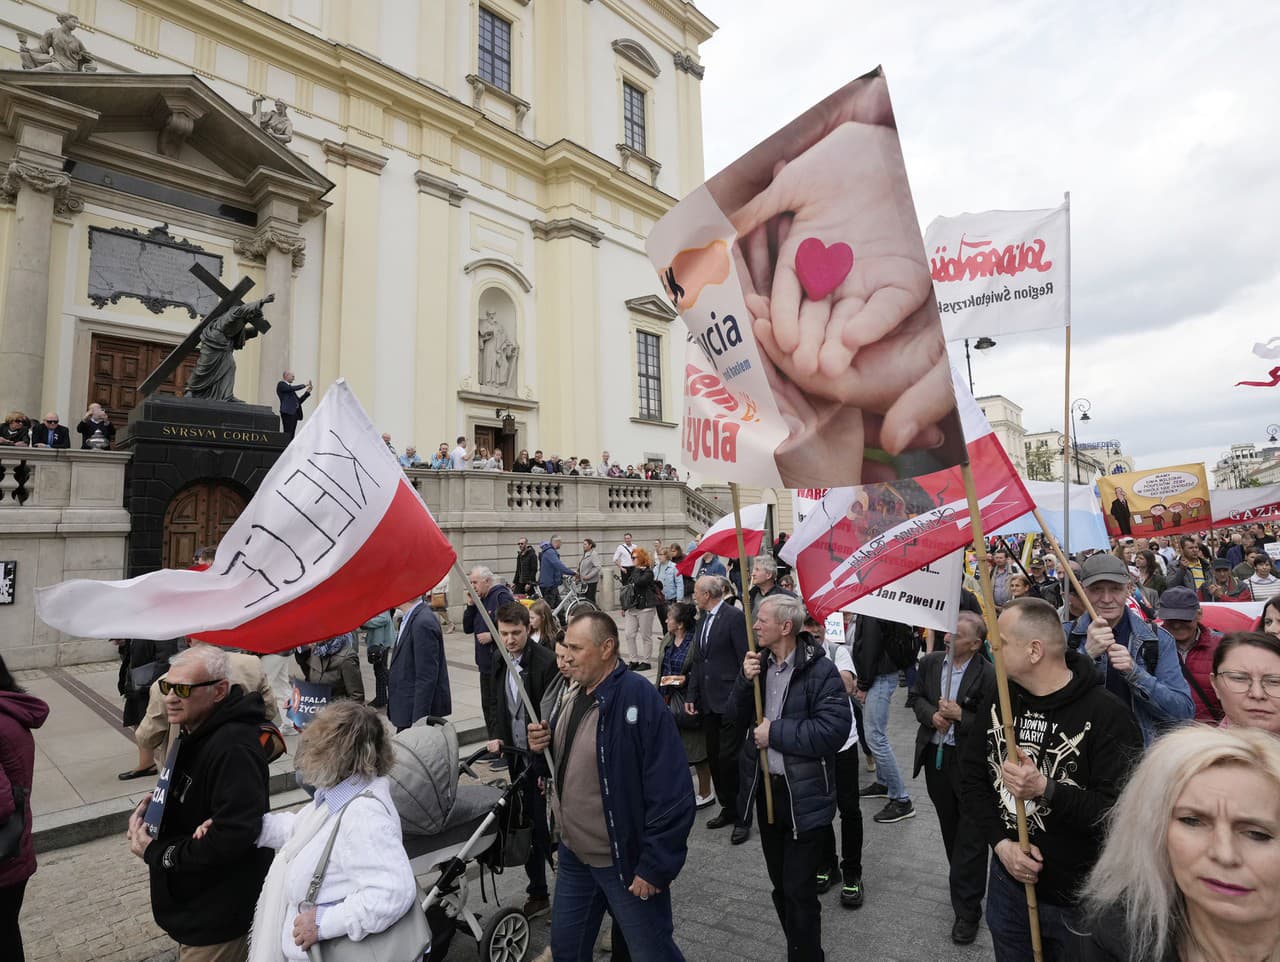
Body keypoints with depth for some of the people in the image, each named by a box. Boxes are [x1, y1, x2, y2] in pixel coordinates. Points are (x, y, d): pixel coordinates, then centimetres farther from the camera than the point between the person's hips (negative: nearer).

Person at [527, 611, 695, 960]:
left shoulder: (637, 696, -24)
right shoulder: (577, 698, 4)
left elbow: (671, 792, -24)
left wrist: (655, 866, -19)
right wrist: (543, 744, -2)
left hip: (625, 862, -8)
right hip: (573, 854, 8)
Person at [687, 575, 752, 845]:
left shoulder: (734, 617, -13)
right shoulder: (703, 619, 12)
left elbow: (745, 660, -15)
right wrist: (692, 695, 13)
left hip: (730, 701, -8)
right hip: (709, 701, 8)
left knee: (730, 759, -3)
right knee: (715, 759, 13)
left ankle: (742, 818, 12)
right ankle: (728, 809, 28)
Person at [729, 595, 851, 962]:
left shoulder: (819, 669, -18)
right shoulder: (759, 662, 2)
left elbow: (834, 729, -27)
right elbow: (735, 718, 3)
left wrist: (775, 732, -21)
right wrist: (746, 681, -16)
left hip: (804, 795, -6)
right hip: (765, 787, 7)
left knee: (800, 890, 4)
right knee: (780, 884, 21)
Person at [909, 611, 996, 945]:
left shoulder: (989, 675, -19)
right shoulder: (930, 661, -1)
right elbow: (917, 696, 8)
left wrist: (960, 715, -27)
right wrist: (932, 715, -10)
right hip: (934, 755, 6)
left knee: (970, 836, 5)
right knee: (950, 827, 22)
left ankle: (967, 909, 17)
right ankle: (965, 883, 44)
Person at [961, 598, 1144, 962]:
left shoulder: (1107, 714, -18)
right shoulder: (996, 702, -1)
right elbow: (972, 779, 1)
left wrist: (1046, 790, -33)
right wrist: (1001, 842, -12)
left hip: (1078, 898, -5)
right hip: (1008, 881, 5)